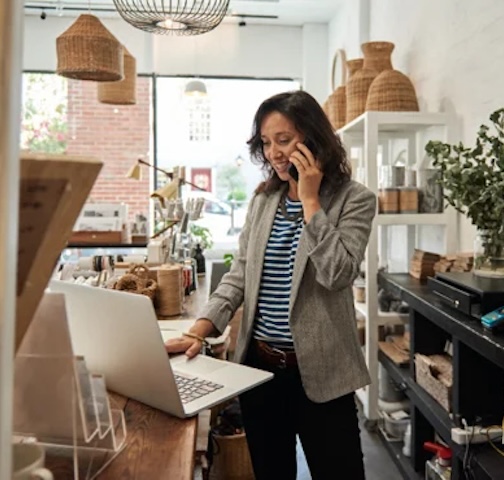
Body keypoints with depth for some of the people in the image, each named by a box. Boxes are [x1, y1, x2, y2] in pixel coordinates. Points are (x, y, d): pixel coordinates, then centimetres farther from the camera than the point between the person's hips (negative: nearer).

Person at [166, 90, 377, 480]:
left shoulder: (354, 199, -7)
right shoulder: (263, 199, 7)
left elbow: (336, 273, -20)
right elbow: (239, 274, 4)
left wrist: (310, 199, -17)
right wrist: (198, 331, -8)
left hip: (319, 370, -4)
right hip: (259, 363, 5)